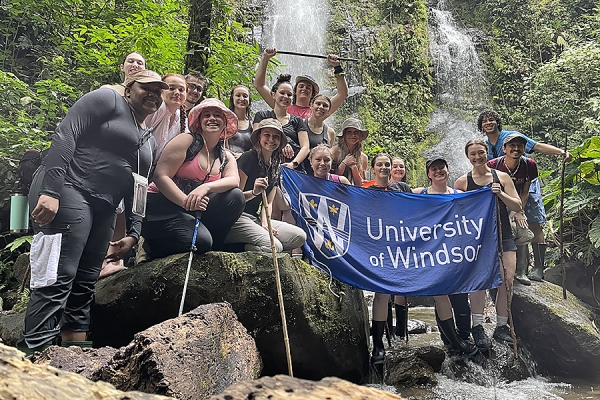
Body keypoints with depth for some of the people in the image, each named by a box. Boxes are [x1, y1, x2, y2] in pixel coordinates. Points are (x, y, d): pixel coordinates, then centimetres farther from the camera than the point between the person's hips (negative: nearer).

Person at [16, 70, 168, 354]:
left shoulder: (148, 142, 24)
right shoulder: (107, 100, 2)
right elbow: (65, 135, -11)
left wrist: (133, 232, 10)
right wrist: (51, 189, -22)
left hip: (103, 211, 8)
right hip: (69, 191, -8)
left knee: (84, 285, 8)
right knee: (60, 278, -16)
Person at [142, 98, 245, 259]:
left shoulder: (226, 157, 11)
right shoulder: (187, 141, -6)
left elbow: (234, 180, -11)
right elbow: (160, 176, -14)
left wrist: (206, 187, -31)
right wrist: (186, 202, -26)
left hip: (194, 211, 6)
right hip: (162, 205, -5)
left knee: (236, 197, -14)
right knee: (201, 240, -27)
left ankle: (211, 246, -5)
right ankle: (147, 247, -2)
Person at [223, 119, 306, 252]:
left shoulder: (276, 168, 15)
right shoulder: (248, 158, -8)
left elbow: (268, 202, 11)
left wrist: (264, 223, -8)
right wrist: (254, 192, -28)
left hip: (255, 218, 8)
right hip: (237, 218, -8)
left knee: (300, 236, -6)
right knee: (275, 246, -27)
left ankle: (245, 247, -4)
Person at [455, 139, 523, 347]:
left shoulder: (502, 177, 7)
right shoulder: (462, 182, 3)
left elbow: (518, 207, 5)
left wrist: (501, 194, -11)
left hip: (503, 236, 2)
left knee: (506, 281, -2)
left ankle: (501, 326, 13)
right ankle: (477, 327, -8)